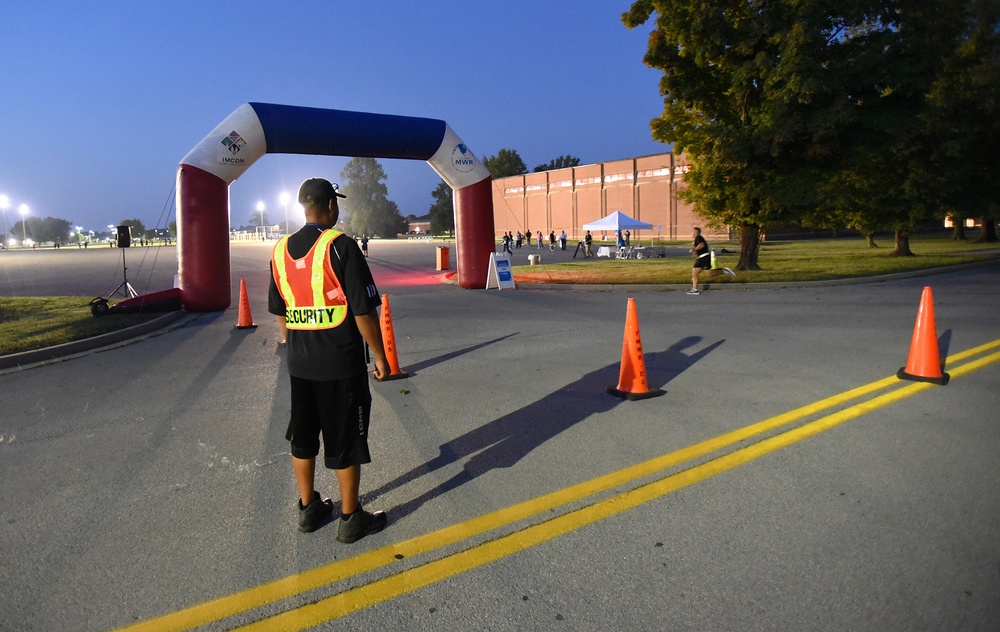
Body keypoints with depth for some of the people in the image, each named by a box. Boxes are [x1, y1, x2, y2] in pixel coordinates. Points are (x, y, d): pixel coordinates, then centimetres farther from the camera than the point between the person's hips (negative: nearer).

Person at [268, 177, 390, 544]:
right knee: (345, 442, 6)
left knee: (302, 438, 18)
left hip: (299, 365, 6)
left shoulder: (280, 250, 6)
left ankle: (308, 508, 33)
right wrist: (379, 356, -8)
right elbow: (363, 310, -16)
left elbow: (279, 311, 13)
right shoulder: (340, 246, -14)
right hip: (341, 365, -6)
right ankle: (351, 519, 18)